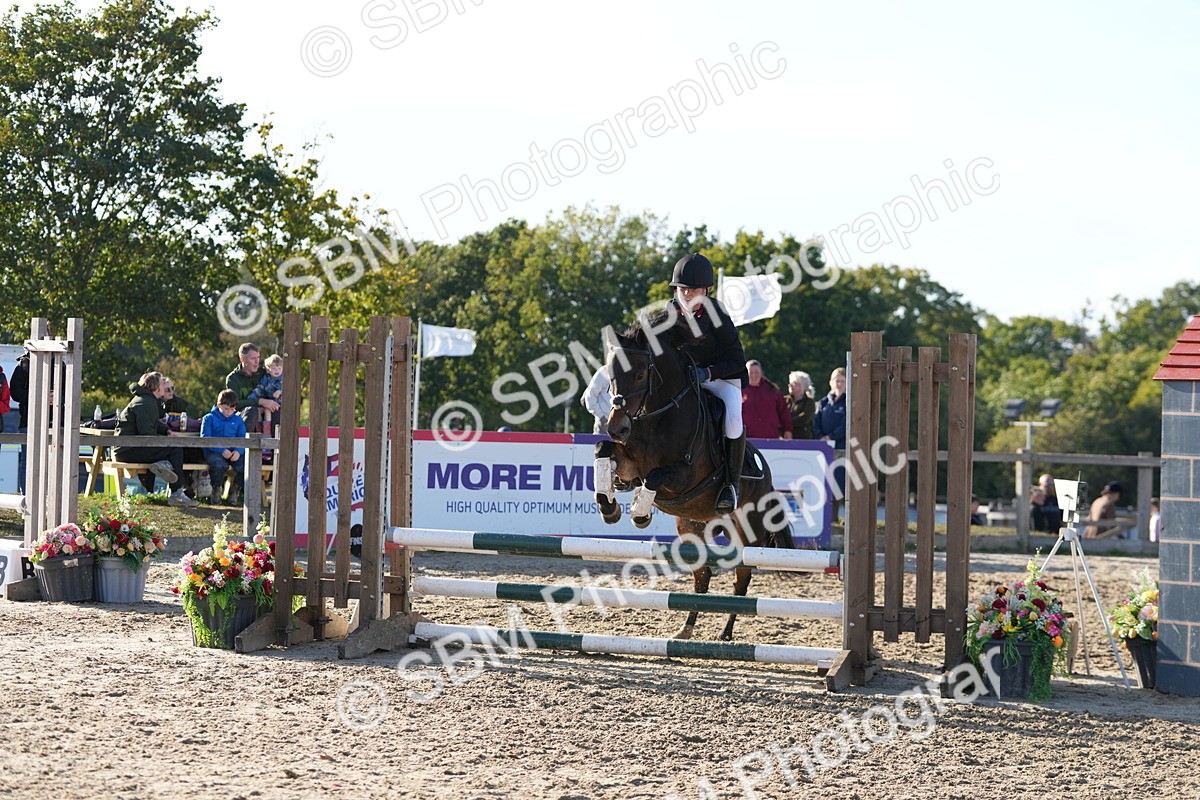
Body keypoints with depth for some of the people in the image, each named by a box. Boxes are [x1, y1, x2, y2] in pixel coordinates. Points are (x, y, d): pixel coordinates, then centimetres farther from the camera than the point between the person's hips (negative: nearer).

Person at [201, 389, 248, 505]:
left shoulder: (238, 420, 19)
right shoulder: (209, 418, 8)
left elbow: (242, 439, 11)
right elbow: (205, 438, -3)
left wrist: (238, 451, -14)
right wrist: (222, 450, -17)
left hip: (234, 452, 3)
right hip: (214, 452, -3)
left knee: (246, 466, -26)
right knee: (219, 465, -38)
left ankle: (235, 490, 2)